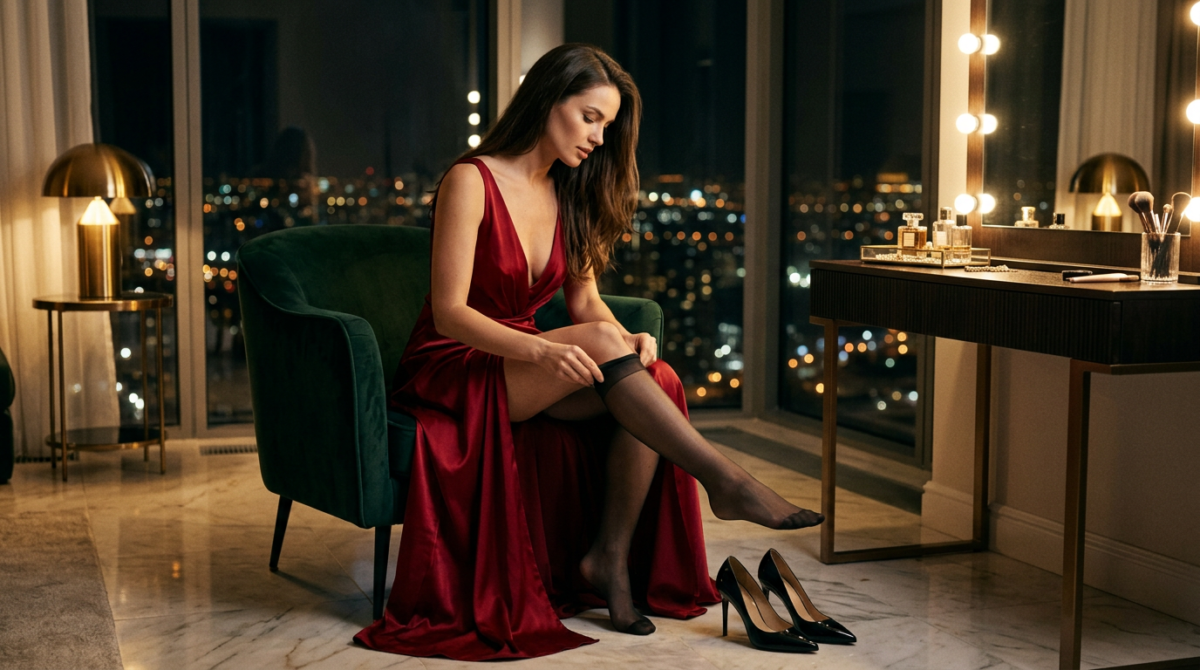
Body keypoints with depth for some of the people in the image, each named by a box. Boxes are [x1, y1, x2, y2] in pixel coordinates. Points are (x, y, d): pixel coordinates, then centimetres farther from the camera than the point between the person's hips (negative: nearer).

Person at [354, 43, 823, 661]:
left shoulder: (567, 194, 11)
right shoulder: (471, 181, -12)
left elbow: (584, 300, 8)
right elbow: (449, 313, -19)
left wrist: (629, 340, -15)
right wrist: (543, 351, -35)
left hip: (518, 367, 7)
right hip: (450, 373, -7)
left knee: (657, 379, -21)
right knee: (600, 345, -32)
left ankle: (612, 555, -17)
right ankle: (727, 483, -27)